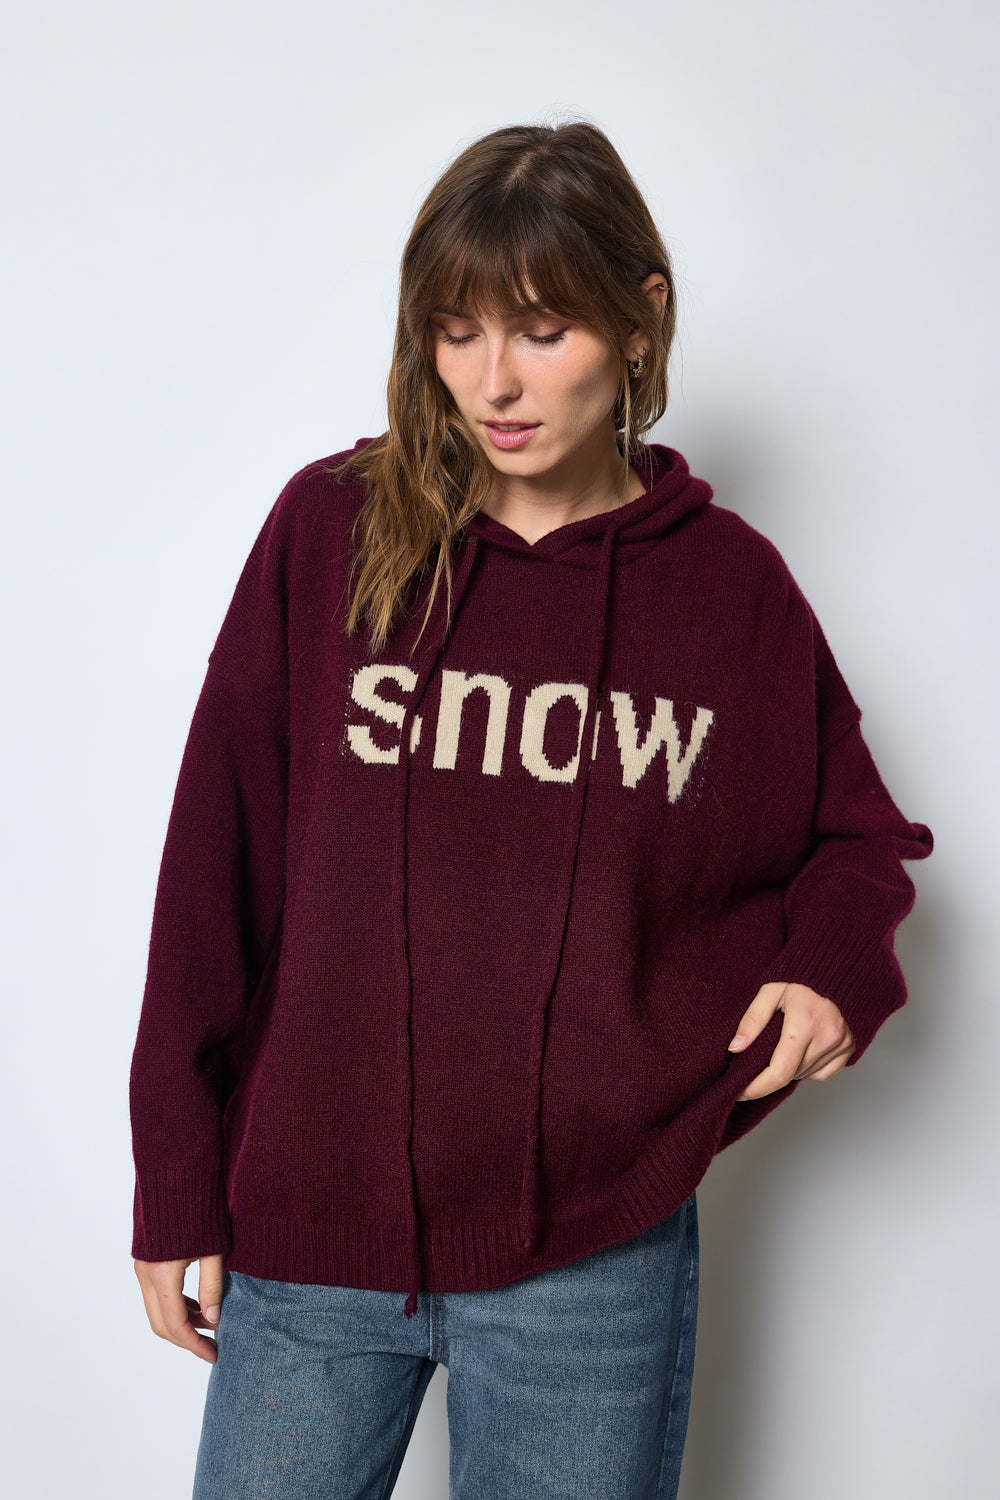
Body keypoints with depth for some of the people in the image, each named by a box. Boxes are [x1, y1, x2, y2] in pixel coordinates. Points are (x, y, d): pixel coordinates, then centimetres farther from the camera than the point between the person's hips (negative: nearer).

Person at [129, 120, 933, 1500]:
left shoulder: (731, 583, 0)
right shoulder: (330, 531, -2)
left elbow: (853, 829, 16)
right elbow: (218, 862, 0)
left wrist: (833, 956, -6)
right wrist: (178, 1188, 0)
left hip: (593, 1253, 0)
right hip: (306, 1234, 0)